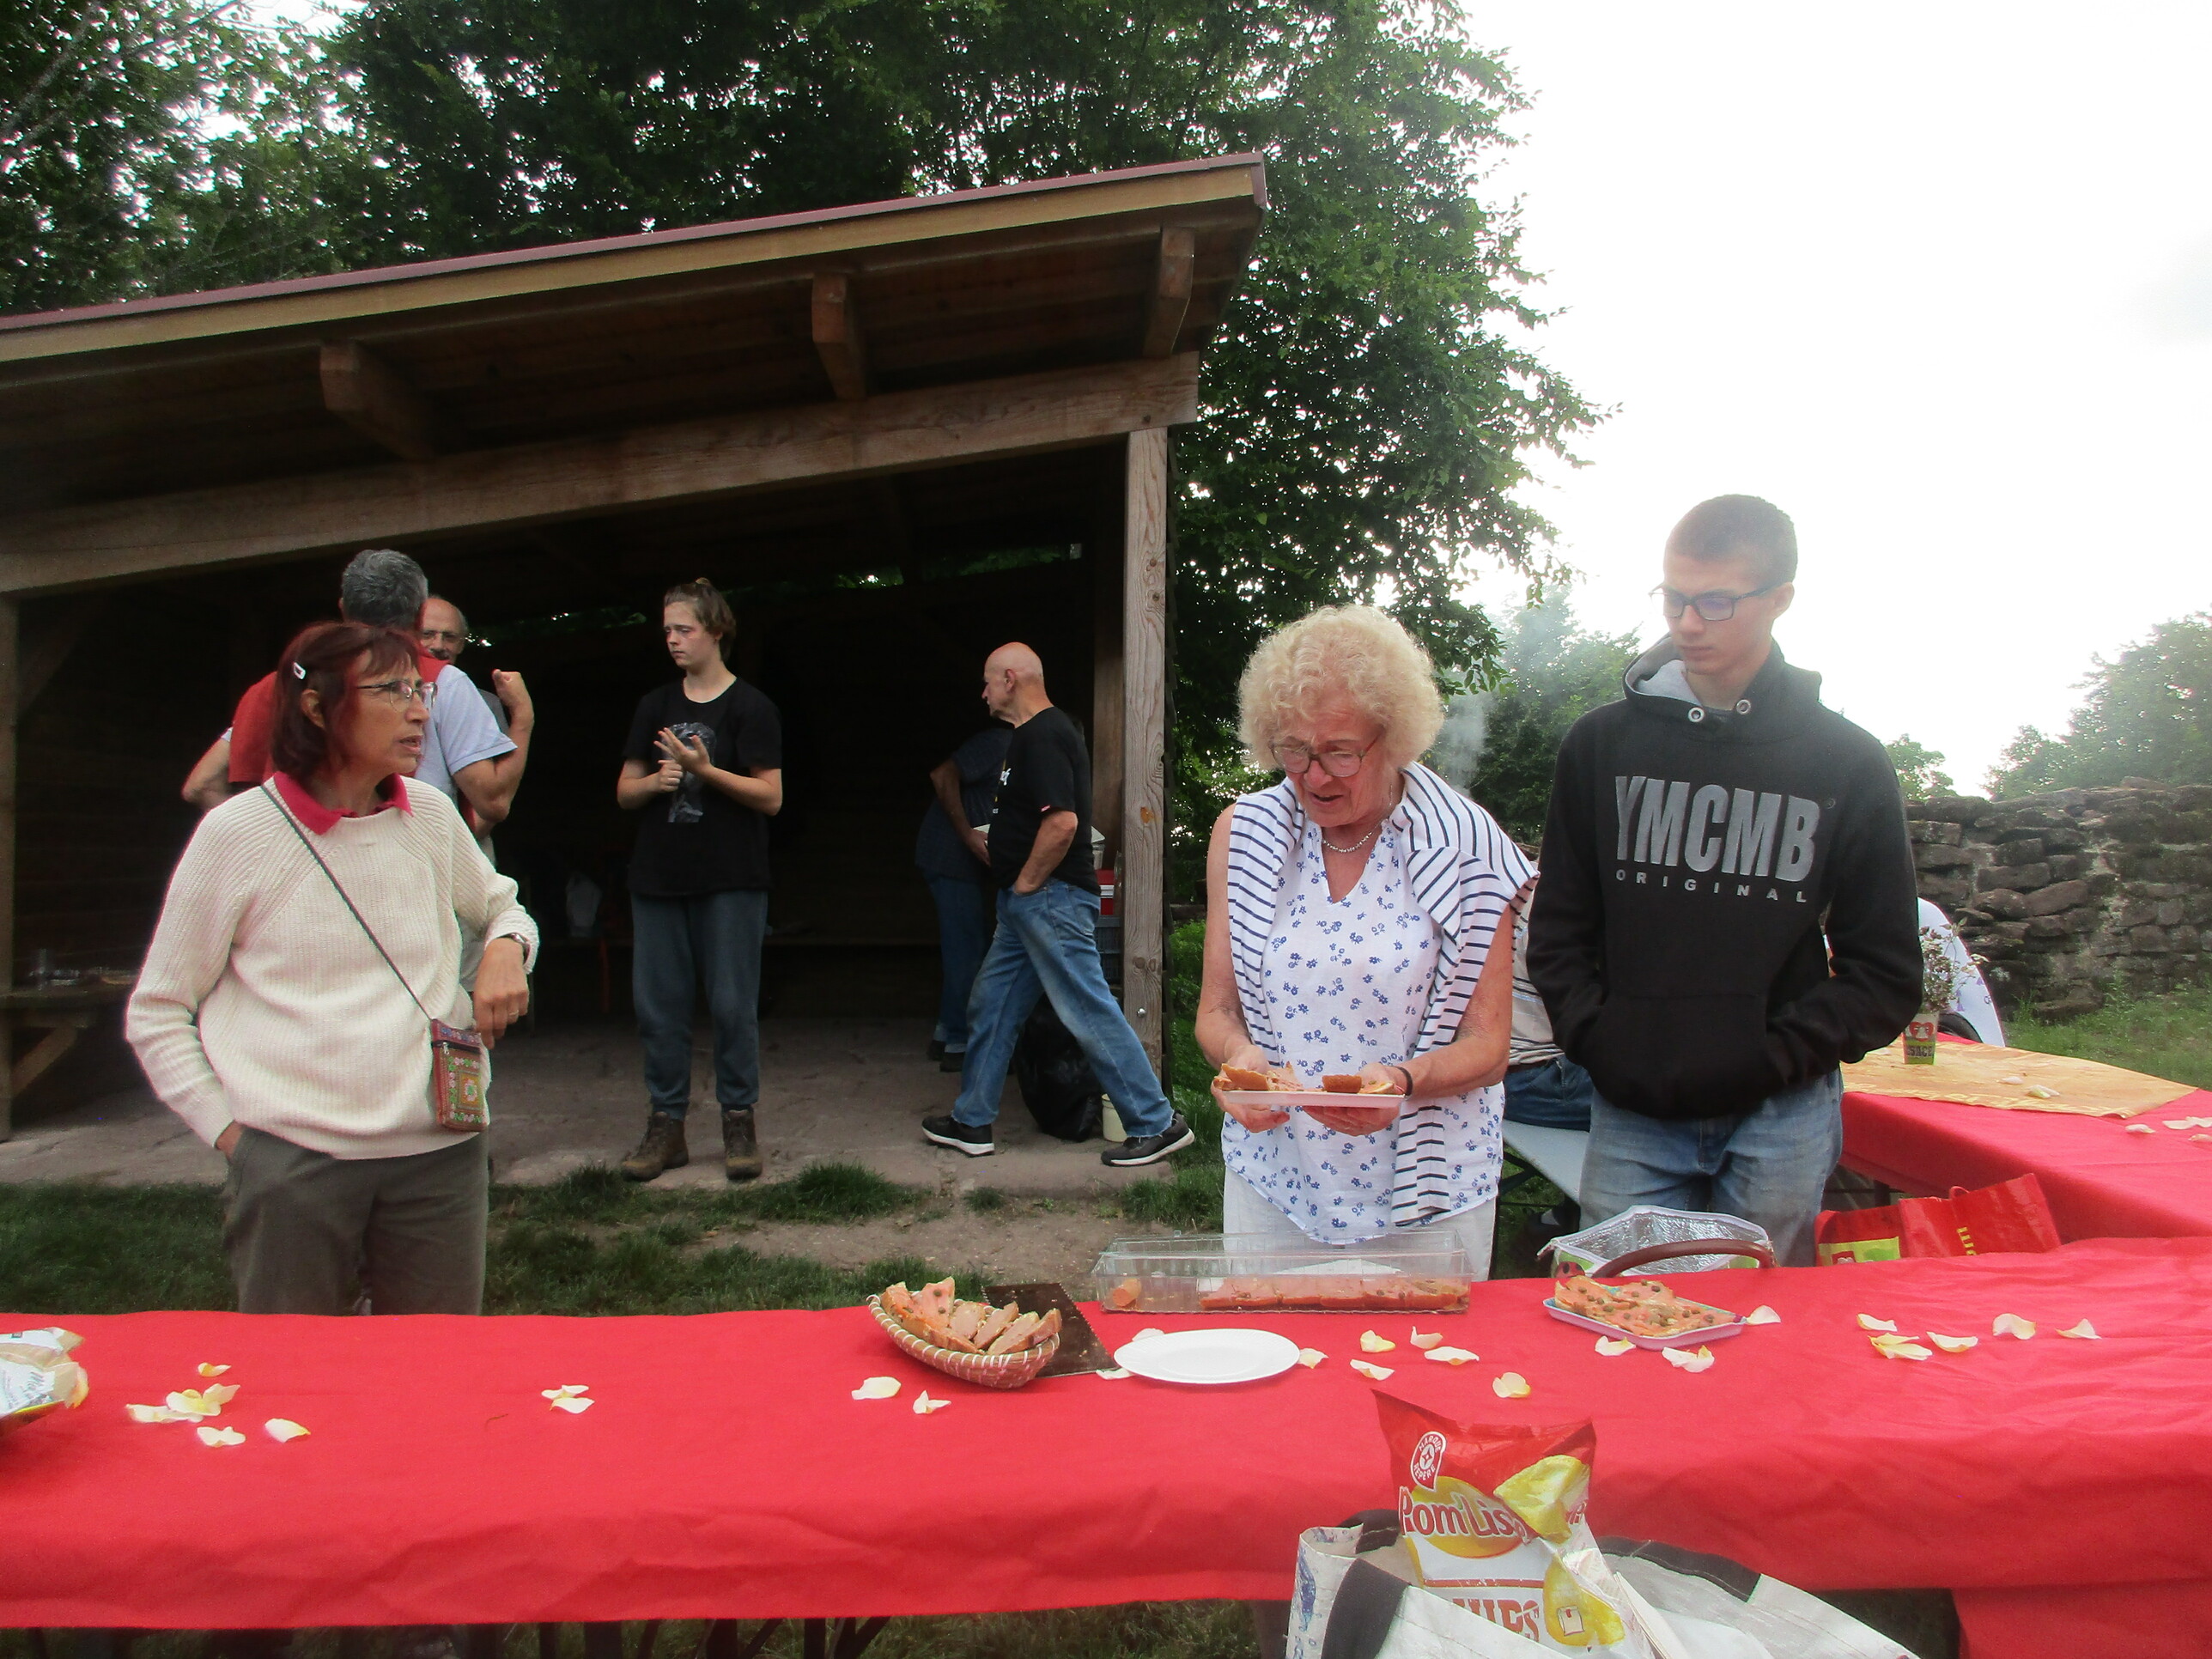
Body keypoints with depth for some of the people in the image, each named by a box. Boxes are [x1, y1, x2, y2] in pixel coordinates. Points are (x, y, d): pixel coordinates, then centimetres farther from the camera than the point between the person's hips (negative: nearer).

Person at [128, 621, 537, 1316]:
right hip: (291, 1162, -3)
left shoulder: (431, 815, 5)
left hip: (438, 1155, 3)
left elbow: (503, 907, 24)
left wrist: (506, 948, 1)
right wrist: (229, 1129, -5)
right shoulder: (239, 831, -4)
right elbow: (156, 1014, 3)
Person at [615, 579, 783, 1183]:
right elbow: (624, 791, 13)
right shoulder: (655, 706, 14)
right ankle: (666, 1127, 16)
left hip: (731, 882, -5)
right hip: (658, 881, 5)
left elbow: (771, 797, -8)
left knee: (733, 1006, -1)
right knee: (657, 1005, 6)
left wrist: (705, 770, -18)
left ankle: (739, 1123, 11)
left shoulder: (750, 707, -2)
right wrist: (655, 781, -8)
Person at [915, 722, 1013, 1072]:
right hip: (951, 857, -10)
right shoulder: (998, 742, -14)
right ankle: (958, 1044, 0)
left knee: (964, 949, 14)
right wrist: (968, 834, -22)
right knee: (966, 951, -6)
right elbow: (943, 776, -21)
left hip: (967, 861, 10)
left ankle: (946, 1034, 24)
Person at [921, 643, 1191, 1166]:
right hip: (1028, 904, 11)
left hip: (1050, 900, -11)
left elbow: (1062, 822, -28)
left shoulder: (1041, 736, -17)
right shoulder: (1041, 730, 17)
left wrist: (1025, 883, -16)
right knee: (990, 1006, 15)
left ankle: (1157, 1124, 2)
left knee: (1090, 1011, -6)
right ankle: (972, 1122, 24)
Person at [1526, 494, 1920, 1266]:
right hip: (1631, 1114, 1)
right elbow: (1558, 930, 8)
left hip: (1779, 1116, 0)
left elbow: (1886, 974, 2)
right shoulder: (1603, 741, 4)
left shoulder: (1847, 761, 1)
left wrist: (1780, 1055, -9)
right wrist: (1595, 1038, -5)